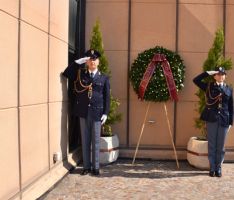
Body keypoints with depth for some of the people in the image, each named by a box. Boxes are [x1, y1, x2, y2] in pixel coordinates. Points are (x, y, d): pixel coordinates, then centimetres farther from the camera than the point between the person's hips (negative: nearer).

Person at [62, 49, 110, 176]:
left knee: (95, 141, 5)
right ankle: (86, 166, 19)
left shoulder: (104, 78, 4)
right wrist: (78, 61, -6)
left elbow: (106, 98, 2)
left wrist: (105, 113, -5)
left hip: (97, 113, -1)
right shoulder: (80, 74, 9)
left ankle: (95, 167, 15)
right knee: (85, 140, 9)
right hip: (83, 112, 2)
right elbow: (66, 74, -4)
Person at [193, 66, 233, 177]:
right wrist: (209, 72, -9)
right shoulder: (209, 86, 3)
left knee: (220, 146, 7)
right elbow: (196, 80, -8)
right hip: (211, 119, -1)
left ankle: (218, 168, 18)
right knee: (211, 145, 4)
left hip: (224, 120, 1)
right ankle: (212, 168, 14)